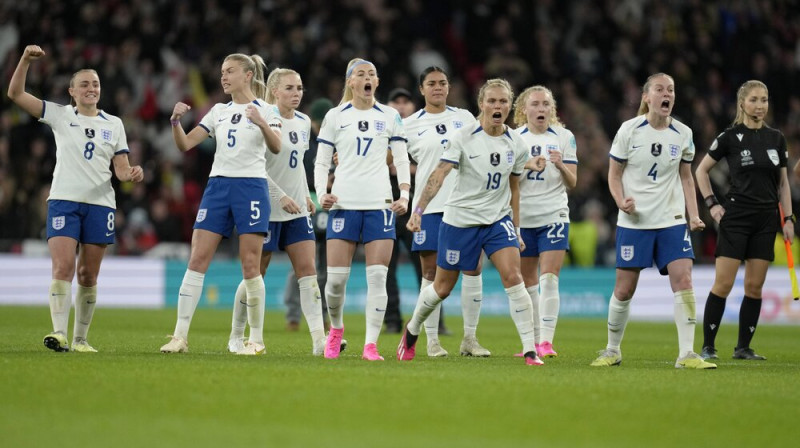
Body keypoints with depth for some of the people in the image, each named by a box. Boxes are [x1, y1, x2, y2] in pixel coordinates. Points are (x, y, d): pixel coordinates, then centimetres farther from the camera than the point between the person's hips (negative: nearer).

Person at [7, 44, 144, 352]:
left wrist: (132, 174, -13)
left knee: (88, 275, 4)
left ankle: (80, 338, 11)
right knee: (63, 267, -17)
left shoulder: (113, 124, 11)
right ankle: (59, 333, -25)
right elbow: (15, 94, 1)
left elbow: (121, 169, 10)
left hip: (100, 204, 2)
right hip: (63, 200, -2)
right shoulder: (59, 116, 6)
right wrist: (26, 60, -11)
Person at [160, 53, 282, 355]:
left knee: (250, 265, -4)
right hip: (218, 185, 4)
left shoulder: (263, 109, 1)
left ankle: (256, 339, 5)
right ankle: (180, 336, -4)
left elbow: (276, 148, -15)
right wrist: (176, 121, -10)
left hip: (251, 186, -4)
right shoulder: (219, 111, 14)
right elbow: (185, 144, 9)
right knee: (197, 259, -4)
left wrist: (262, 123, -33)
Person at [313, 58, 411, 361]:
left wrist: (404, 196, -3)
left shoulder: (390, 116, 9)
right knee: (336, 277, -4)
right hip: (344, 204, 0)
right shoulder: (335, 117, 8)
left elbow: (401, 160, 10)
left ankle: (371, 344, -5)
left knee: (377, 277, -8)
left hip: (380, 204, 0)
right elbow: (321, 162, 9)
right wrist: (321, 193, -7)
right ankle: (335, 329, 22)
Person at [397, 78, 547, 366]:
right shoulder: (464, 137, -11)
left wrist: (516, 229, 15)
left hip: (498, 218, 2)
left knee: (512, 276, -17)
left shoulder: (516, 144, 1)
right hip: (460, 219, -2)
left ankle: (530, 350, -15)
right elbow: (438, 175, -17)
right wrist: (418, 210, -27)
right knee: (443, 287, 8)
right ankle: (411, 332, 37)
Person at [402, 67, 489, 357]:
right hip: (430, 206, -2)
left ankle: (470, 338, 5)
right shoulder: (410, 125, 4)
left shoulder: (464, 118, 11)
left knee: (473, 268, -3)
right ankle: (432, 340, 5)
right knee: (431, 272, -2)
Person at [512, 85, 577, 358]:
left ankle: (546, 341, -16)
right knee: (527, 281, 8)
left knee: (549, 279, -14)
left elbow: (572, 182, 1)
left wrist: (561, 165, -19)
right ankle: (534, 340, 18)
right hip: (522, 217, 2)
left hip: (553, 215, -2)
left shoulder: (564, 137, 1)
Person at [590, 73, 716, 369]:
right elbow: (614, 174, 1)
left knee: (683, 280, -12)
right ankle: (612, 350, 20)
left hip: (672, 220, 2)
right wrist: (621, 201, -18)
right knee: (624, 289, 2)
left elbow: (685, 177, 13)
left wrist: (694, 215, 3)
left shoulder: (683, 134, 3)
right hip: (634, 221, -2)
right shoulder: (629, 130, -6)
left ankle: (686, 354, -10)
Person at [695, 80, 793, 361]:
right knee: (723, 284, -7)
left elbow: (783, 183, 14)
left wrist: (788, 219, 8)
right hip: (736, 217, -4)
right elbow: (701, 170, 5)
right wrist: (711, 203, -2)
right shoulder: (730, 137, -4)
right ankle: (708, 347, -2)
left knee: (755, 286, 4)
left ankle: (743, 347, 11)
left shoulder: (776, 138, 8)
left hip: (766, 220, 4)